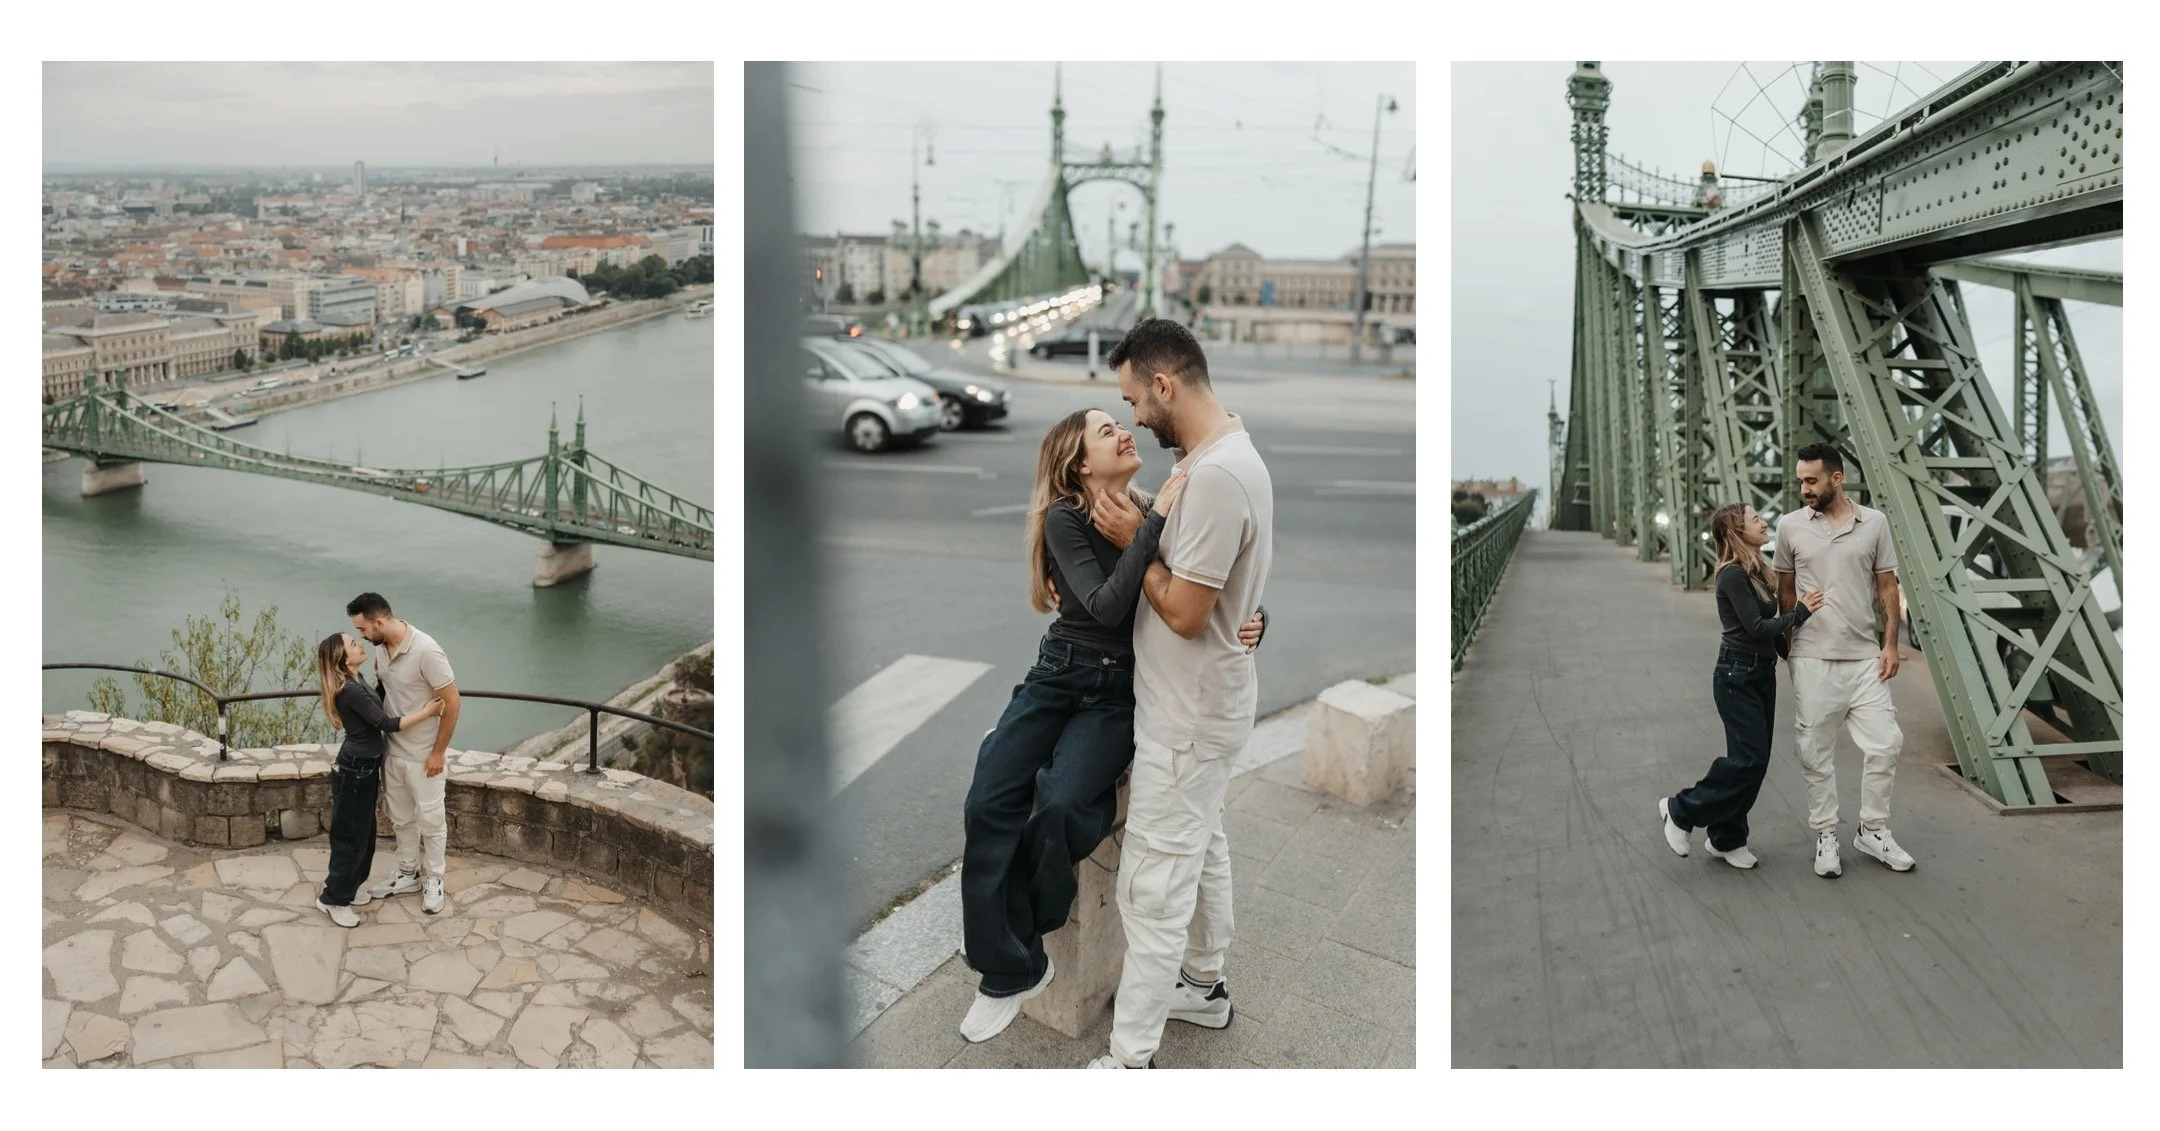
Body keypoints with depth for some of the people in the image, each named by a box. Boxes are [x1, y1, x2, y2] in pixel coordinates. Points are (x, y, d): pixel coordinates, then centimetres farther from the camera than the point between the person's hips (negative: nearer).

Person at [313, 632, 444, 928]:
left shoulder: (354, 682, 4)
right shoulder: (350, 690, -26)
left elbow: (376, 710, 14)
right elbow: (387, 724, -24)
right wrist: (427, 712, -18)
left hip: (364, 767, 10)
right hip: (355, 770, -10)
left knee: (363, 832, 19)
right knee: (352, 835, 2)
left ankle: (345, 888, 33)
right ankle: (333, 898, 15)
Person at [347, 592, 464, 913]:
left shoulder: (425, 650, -27)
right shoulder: (383, 647, -3)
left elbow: (451, 701, -21)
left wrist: (438, 752, -17)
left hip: (423, 755, -7)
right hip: (393, 751, 7)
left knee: (430, 820, 9)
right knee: (401, 818, 20)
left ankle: (434, 880, 25)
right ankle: (408, 874, 36)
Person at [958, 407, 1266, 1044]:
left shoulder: (1160, 516, -1)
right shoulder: (1065, 519, -7)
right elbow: (1104, 606, -21)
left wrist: (1253, 620, -15)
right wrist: (1152, 528, -27)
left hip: (1121, 689, 0)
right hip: (1059, 674, 0)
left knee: (1060, 805, -25)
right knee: (988, 803, -18)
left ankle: (1031, 917, 7)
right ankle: (1013, 970, -5)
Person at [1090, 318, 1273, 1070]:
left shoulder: (1214, 475, -27)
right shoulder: (1227, 454, 6)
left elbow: (1183, 611, -25)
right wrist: (1150, 532, 0)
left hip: (1187, 715, -10)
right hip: (1204, 702, 10)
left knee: (1153, 883, -3)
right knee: (1200, 848, 25)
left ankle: (1129, 1061, 6)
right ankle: (1204, 985, 43)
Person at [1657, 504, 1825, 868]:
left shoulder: (1756, 572, 12)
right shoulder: (1733, 575, -16)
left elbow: (1769, 625, 15)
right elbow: (1756, 627, -19)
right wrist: (1800, 613, -13)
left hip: (1762, 673, 9)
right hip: (1737, 676, -9)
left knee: (1755, 759, 9)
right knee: (1749, 757, -11)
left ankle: (1727, 838, 18)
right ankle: (1681, 810, 4)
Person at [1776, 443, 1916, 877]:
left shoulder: (1874, 523, 1)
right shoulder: (1791, 528, 0)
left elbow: (1887, 587, 5)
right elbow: (1785, 592, 7)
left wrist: (1890, 644, -1)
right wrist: (1789, 648, 4)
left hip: (1865, 658, 1)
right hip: (1812, 660, -1)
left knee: (1884, 743, 0)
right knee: (1817, 753, 4)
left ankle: (1873, 831, 16)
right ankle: (1825, 837, 15)